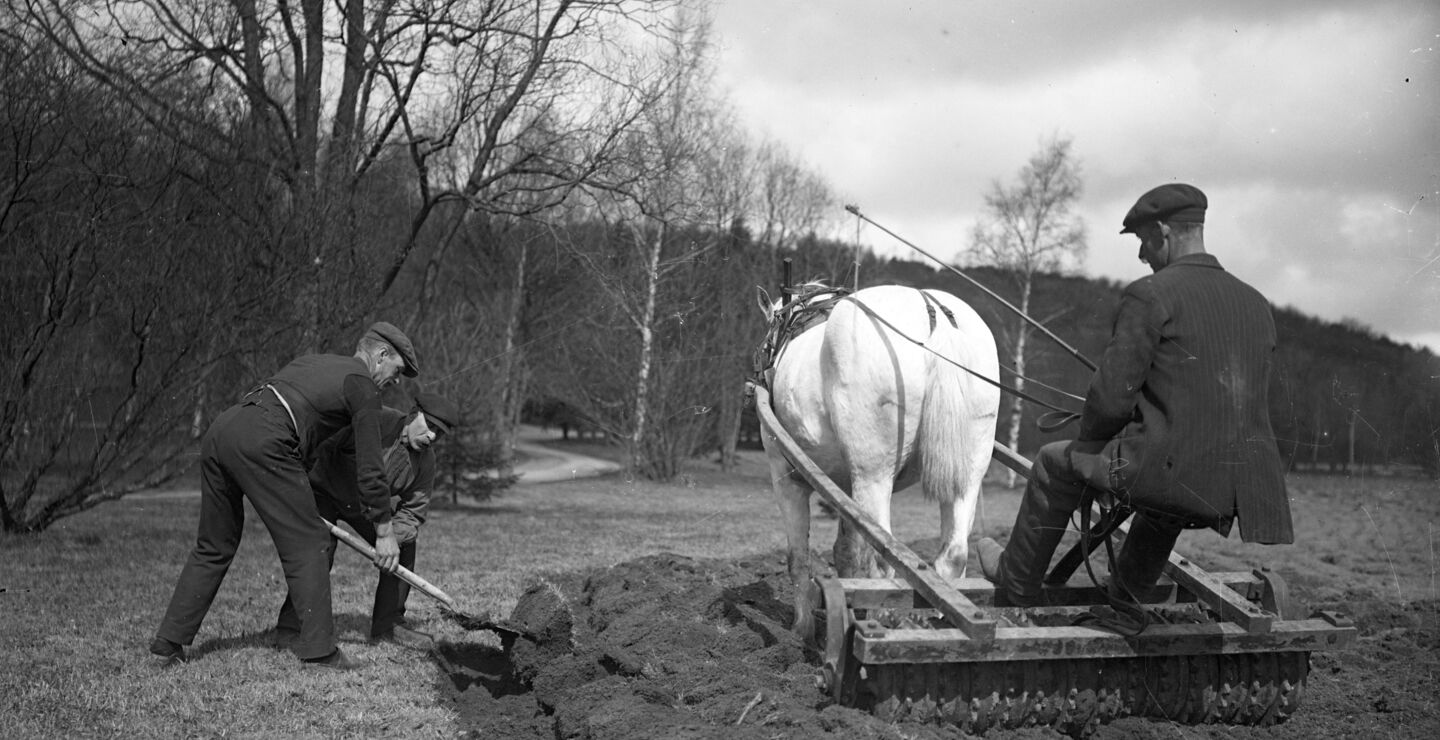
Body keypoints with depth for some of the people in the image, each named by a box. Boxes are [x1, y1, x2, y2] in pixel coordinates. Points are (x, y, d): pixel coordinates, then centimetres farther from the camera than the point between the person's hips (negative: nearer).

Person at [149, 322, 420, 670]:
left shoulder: (313, 361, 31)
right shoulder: (362, 385, 8)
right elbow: (369, 468, 6)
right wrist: (385, 531, 14)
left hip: (219, 429, 8)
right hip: (261, 442, -8)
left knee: (214, 547, 19)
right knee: (308, 544, 1)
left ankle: (169, 643, 23)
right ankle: (318, 649, 1)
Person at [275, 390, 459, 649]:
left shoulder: (426, 460, -13)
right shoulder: (377, 420, -32)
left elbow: (413, 511, -9)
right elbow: (322, 447, -30)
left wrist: (391, 535, -28)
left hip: (366, 508, 6)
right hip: (324, 490, -6)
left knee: (404, 544, -5)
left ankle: (388, 625, 8)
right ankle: (291, 629, -9)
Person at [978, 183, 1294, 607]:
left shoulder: (1150, 295, -9)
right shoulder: (1256, 304, 13)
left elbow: (1113, 395, -11)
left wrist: (1090, 440, 11)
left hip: (1169, 472, -7)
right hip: (1241, 491, 7)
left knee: (1057, 462, 18)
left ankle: (1018, 591, 32)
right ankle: (1123, 600, 54)